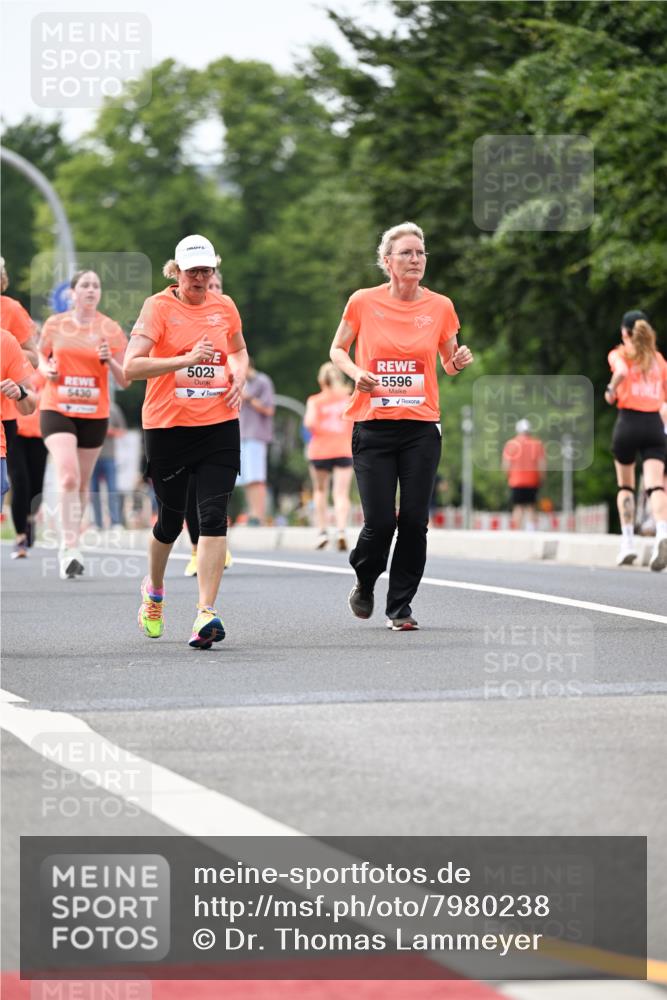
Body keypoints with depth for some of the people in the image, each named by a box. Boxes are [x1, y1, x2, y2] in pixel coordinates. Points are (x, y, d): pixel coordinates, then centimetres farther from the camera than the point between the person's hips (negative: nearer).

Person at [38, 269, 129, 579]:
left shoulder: (110, 329, 2)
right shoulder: (55, 324, 2)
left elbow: (124, 381, 3)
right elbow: (42, 356, 19)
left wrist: (110, 361, -16)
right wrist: (46, 369, -3)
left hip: (94, 414, 2)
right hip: (57, 410, -2)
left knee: (82, 483, 10)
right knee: (68, 477, -19)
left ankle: (70, 546, 26)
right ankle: (70, 549, -20)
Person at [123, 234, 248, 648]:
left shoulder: (224, 306, 8)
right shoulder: (158, 307, -6)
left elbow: (239, 351, 28)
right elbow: (131, 366, -16)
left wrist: (239, 377, 6)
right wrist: (187, 360, -25)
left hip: (219, 426, 2)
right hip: (168, 427, -2)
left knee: (213, 517, -11)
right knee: (171, 520, 9)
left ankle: (206, 613, -16)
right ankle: (154, 590, 38)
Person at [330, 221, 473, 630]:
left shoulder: (440, 306, 3)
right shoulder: (363, 302, -2)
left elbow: (448, 363, 15)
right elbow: (338, 349, 11)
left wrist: (459, 363, -8)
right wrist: (357, 373, -9)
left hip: (422, 427, 1)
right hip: (373, 425, -1)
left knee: (414, 520, -3)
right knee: (380, 521, -6)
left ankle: (401, 606, 12)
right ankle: (365, 582, 25)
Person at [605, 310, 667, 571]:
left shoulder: (619, 354, 3)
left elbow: (621, 371, -20)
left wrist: (611, 390, -2)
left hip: (628, 422, -2)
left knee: (625, 486, 17)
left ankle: (628, 543, 12)